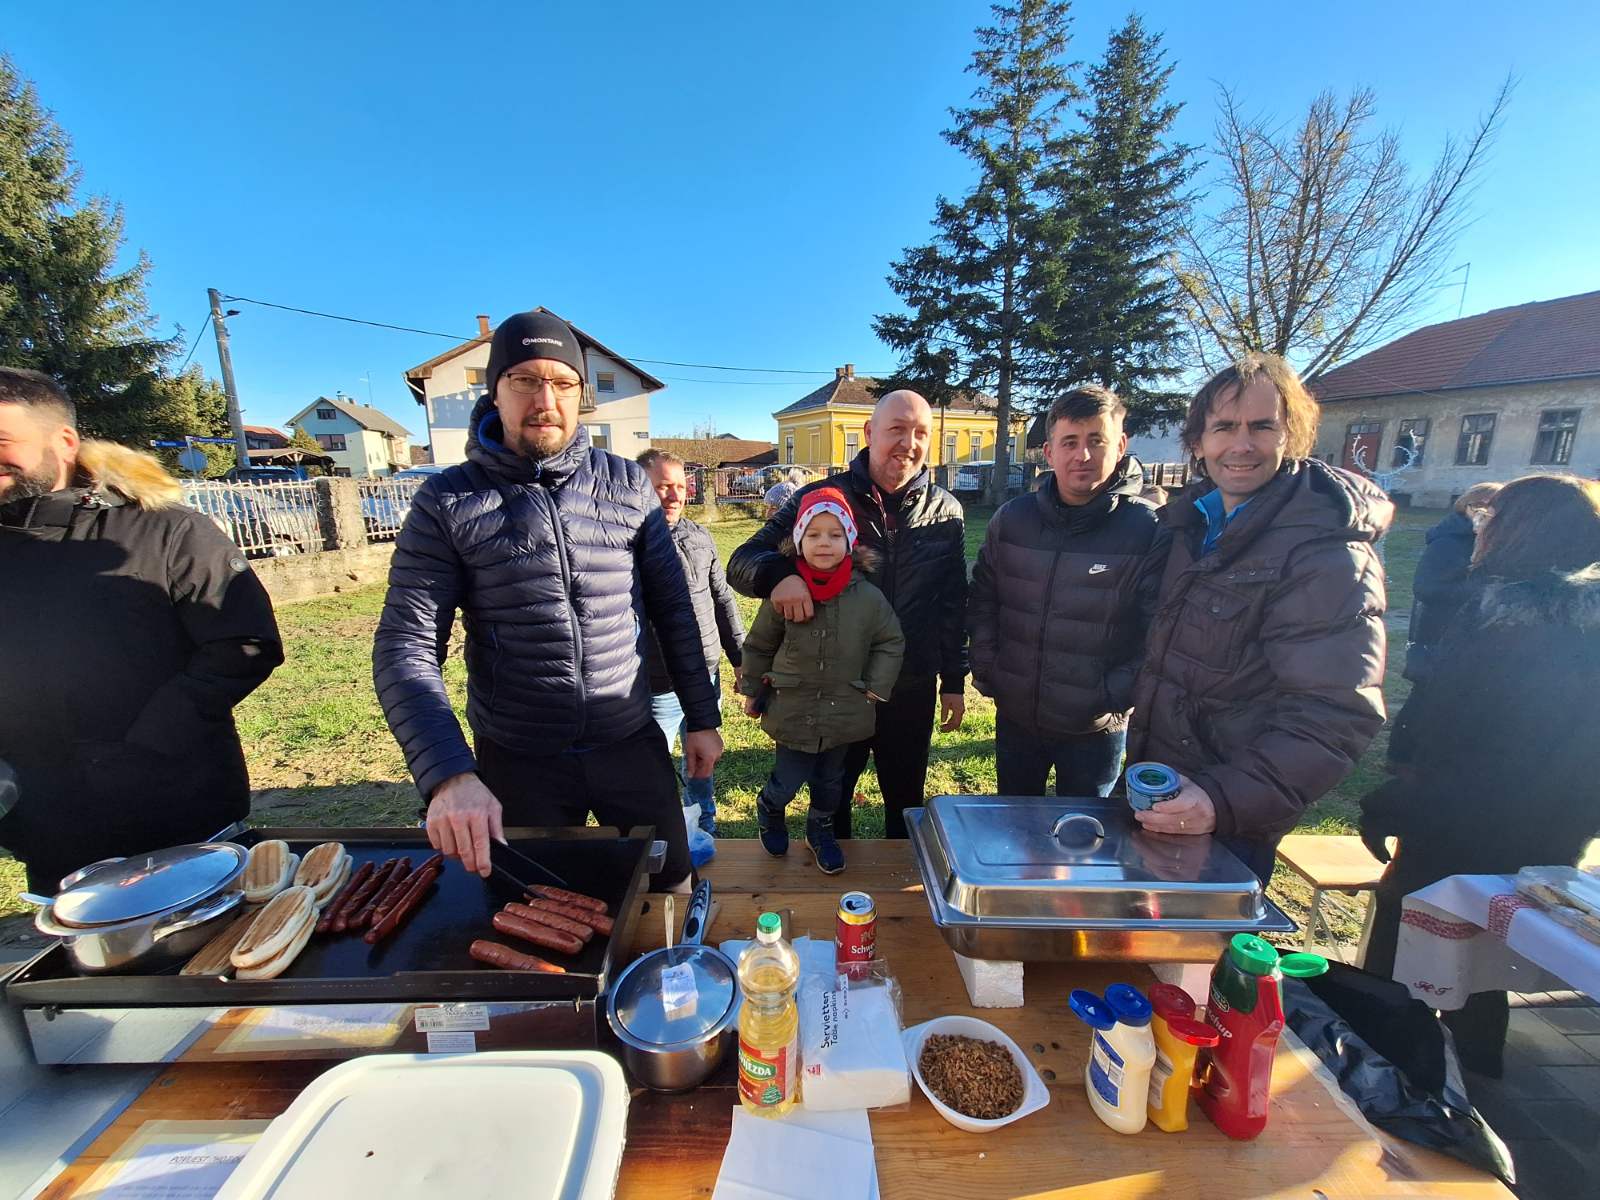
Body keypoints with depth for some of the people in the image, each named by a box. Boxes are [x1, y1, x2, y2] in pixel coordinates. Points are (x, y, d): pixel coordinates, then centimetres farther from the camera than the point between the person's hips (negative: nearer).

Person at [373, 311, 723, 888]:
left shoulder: (627, 484, -2)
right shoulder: (447, 501, -6)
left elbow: (673, 607, 1)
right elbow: (406, 647, -11)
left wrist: (702, 717, 2)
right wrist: (448, 774, -25)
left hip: (632, 746, 1)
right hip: (516, 762, -1)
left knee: (670, 887, 19)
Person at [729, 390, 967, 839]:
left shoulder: (945, 511, -1)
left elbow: (953, 603, 6)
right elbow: (742, 562, -10)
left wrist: (954, 680, 8)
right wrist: (778, 574, -33)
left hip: (912, 691, 2)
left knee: (906, 803, 22)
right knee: (831, 802, 21)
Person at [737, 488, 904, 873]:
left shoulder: (868, 597, -11)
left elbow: (892, 643, 3)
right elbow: (759, 646, 1)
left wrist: (875, 687, 0)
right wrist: (751, 691, 7)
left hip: (844, 713, 2)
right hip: (792, 710, -1)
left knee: (830, 782, 19)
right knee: (788, 780, 6)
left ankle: (821, 830, 47)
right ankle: (768, 811, 42)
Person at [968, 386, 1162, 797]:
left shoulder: (1148, 529, -13)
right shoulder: (1012, 518, -3)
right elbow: (982, 600, 5)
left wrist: (1114, 695, -15)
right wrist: (985, 669, -2)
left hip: (1095, 729, -3)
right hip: (1015, 717, 3)